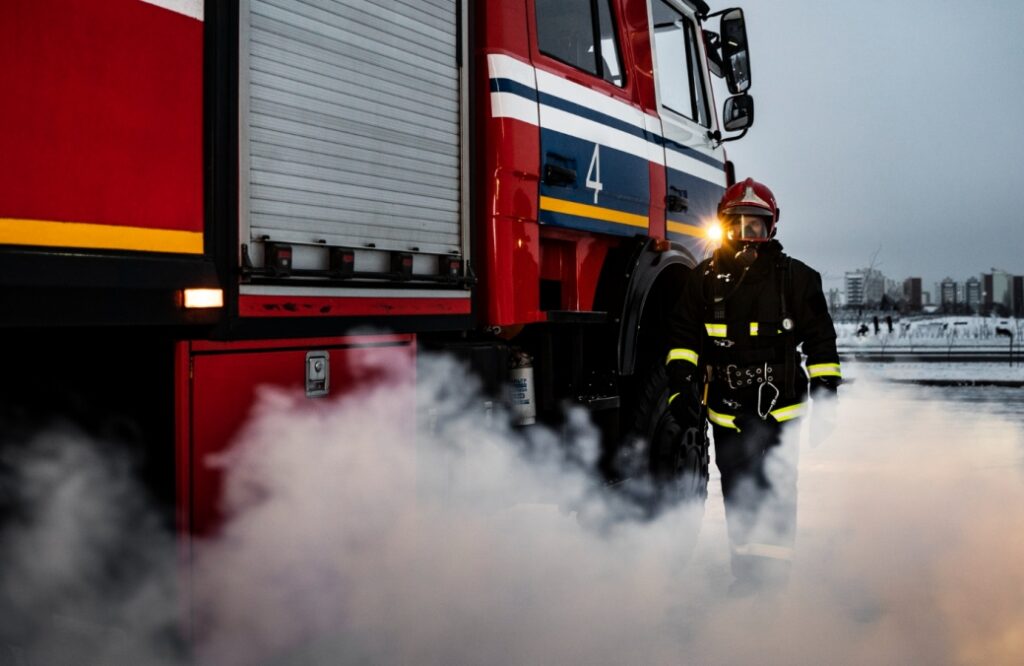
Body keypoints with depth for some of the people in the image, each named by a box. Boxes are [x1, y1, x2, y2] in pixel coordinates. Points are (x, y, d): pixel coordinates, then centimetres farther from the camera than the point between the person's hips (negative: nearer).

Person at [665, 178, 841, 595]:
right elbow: (683, 336, 8)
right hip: (725, 412, 3)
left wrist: (825, 400, 2)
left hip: (778, 409, -3)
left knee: (775, 495, -4)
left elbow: (821, 343, 4)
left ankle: (776, 576, 9)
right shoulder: (704, 279, 5)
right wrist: (681, 384, -5)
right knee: (737, 497, 11)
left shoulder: (796, 278, 0)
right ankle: (746, 575, 24)